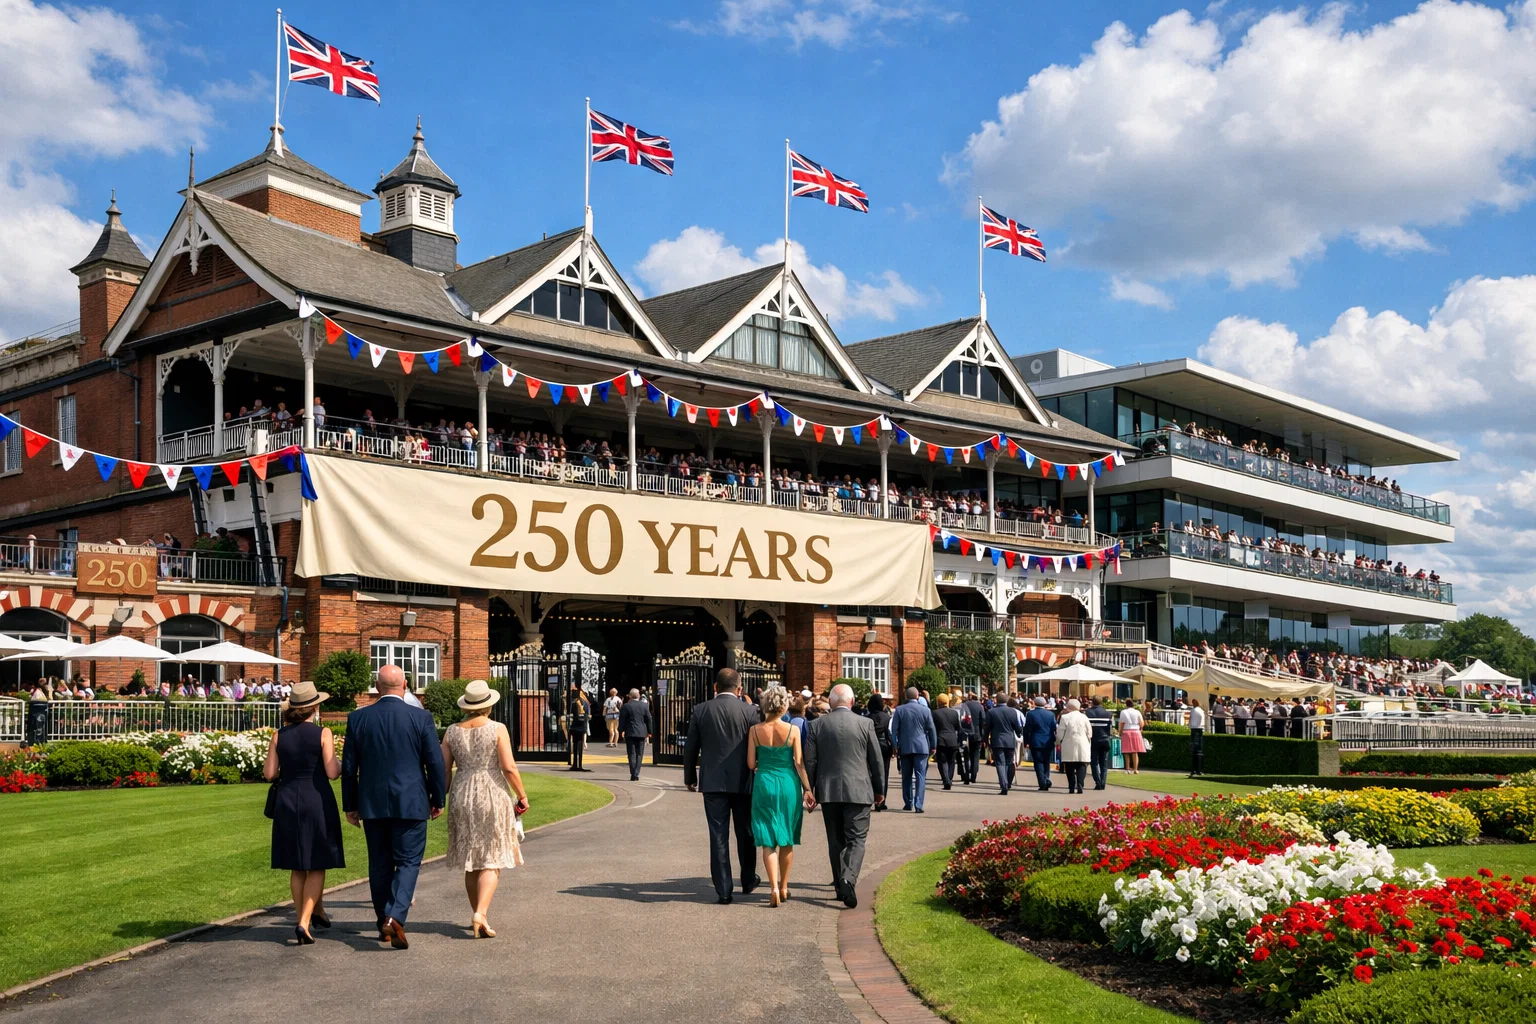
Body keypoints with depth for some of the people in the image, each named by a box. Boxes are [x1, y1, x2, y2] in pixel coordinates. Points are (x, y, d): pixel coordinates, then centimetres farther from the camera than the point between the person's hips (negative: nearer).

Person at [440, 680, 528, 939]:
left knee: (472, 862, 16)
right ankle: (480, 914, -17)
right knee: (492, 862, 0)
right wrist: (522, 796, -1)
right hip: (492, 796, -4)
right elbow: (509, 767, -12)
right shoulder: (497, 729, -8)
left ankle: (476, 915, 23)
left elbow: (444, 770, 4)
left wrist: (443, 798, 18)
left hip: (462, 797, 4)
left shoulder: (452, 731, 3)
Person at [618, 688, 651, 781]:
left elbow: (622, 720, -5)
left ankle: (633, 774, -7)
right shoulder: (644, 706, 1)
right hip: (641, 733, 2)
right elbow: (648, 719, 4)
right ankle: (636, 774, 2)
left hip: (630, 733, -2)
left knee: (632, 754, 2)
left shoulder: (626, 706, -6)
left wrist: (621, 730, 4)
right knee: (639, 754, 8)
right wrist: (649, 731, 12)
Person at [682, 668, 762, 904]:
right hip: (742, 782, 0)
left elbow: (690, 747, 3)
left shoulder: (700, 710, -2)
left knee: (718, 836, 3)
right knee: (745, 834, 16)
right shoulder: (749, 710, -5)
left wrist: (689, 777, 16)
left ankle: (723, 890, 2)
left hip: (713, 782, 0)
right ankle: (748, 881, 31)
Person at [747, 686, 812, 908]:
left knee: (767, 839, 4)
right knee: (787, 840, 15)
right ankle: (784, 887, 23)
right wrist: (807, 789, 3)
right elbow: (799, 763, -4)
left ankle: (774, 887, -10)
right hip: (788, 784, 0)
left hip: (764, 784, 0)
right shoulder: (793, 730, -6)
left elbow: (751, 764, -2)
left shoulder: (755, 730, -4)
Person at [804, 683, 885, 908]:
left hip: (828, 791, 2)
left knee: (835, 840, 13)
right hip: (858, 791, -2)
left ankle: (841, 886, 16)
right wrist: (879, 790, 12)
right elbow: (877, 760, 2)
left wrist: (809, 789, 10)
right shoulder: (865, 724, -3)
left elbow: (809, 761, 1)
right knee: (856, 839, 0)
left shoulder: (816, 725, 0)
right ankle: (848, 879, -21)